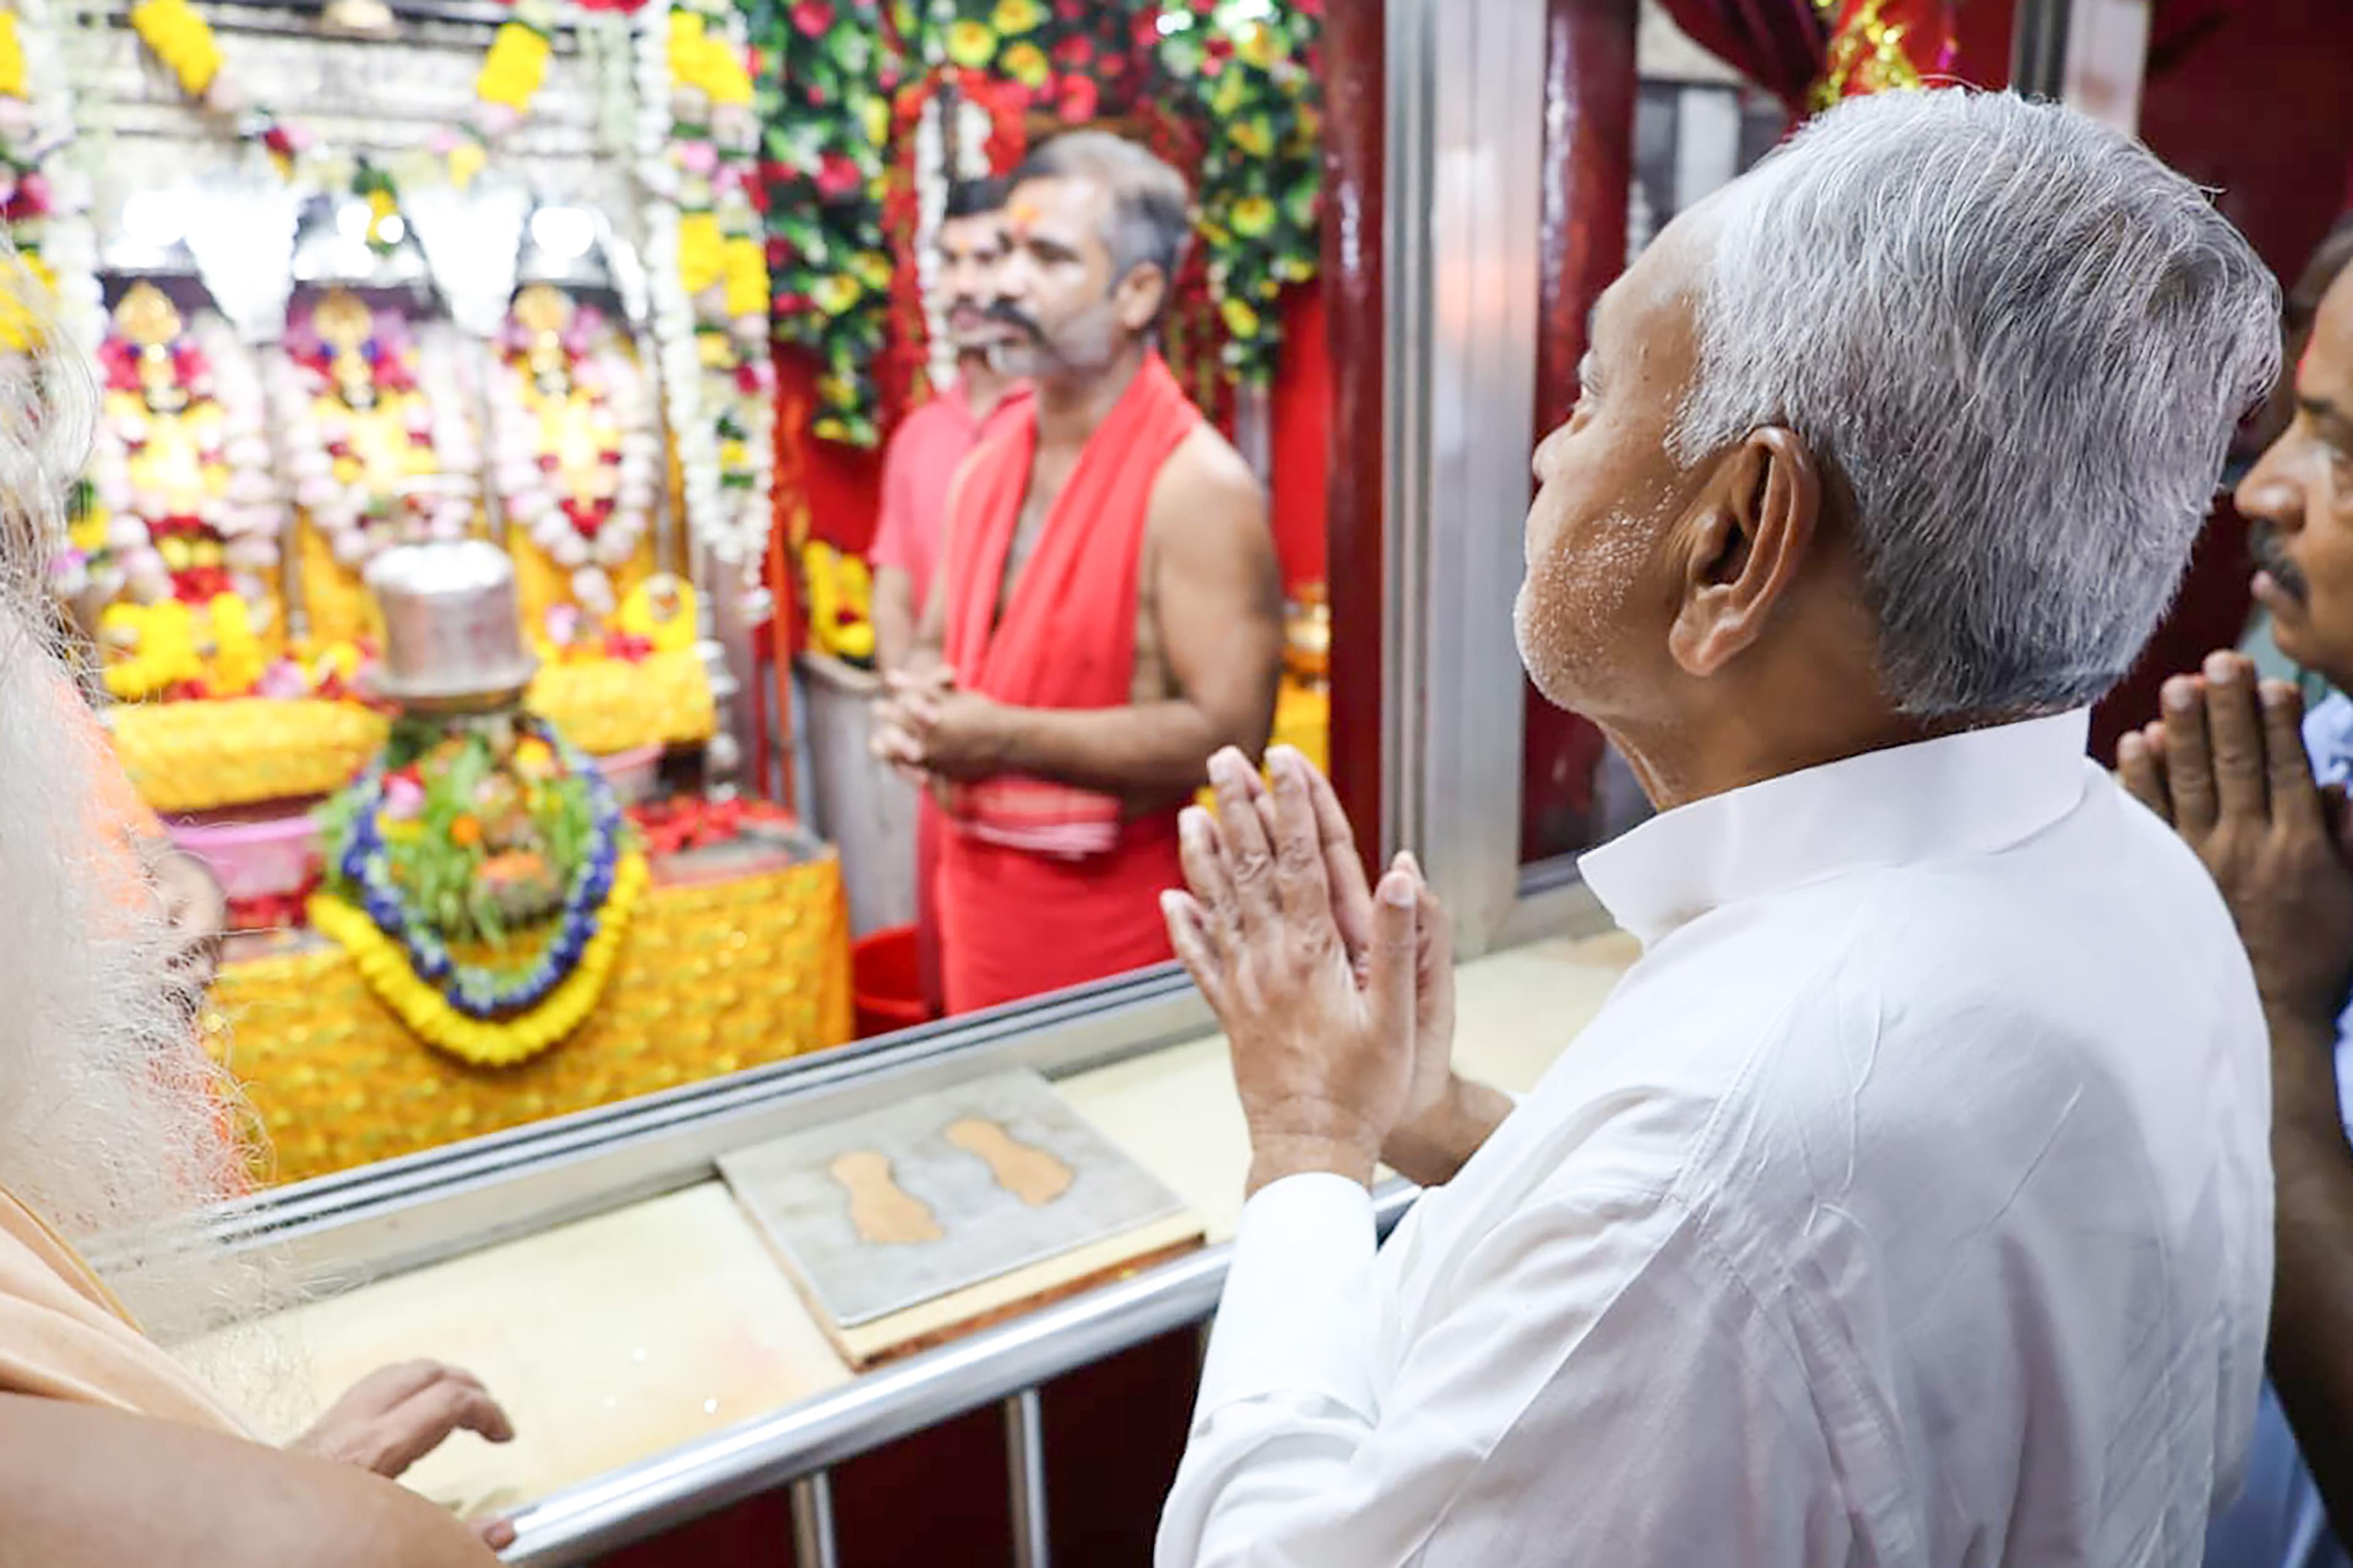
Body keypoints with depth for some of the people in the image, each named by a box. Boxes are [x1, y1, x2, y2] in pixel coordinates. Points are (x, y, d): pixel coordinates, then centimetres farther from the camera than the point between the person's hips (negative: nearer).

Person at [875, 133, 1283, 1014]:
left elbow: (1228, 732, -22)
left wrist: (1002, 737, -21)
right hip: (976, 888, 7)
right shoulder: (992, 460, 8)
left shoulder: (1196, 485, -15)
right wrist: (917, 708, -5)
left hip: (1112, 910, -7)